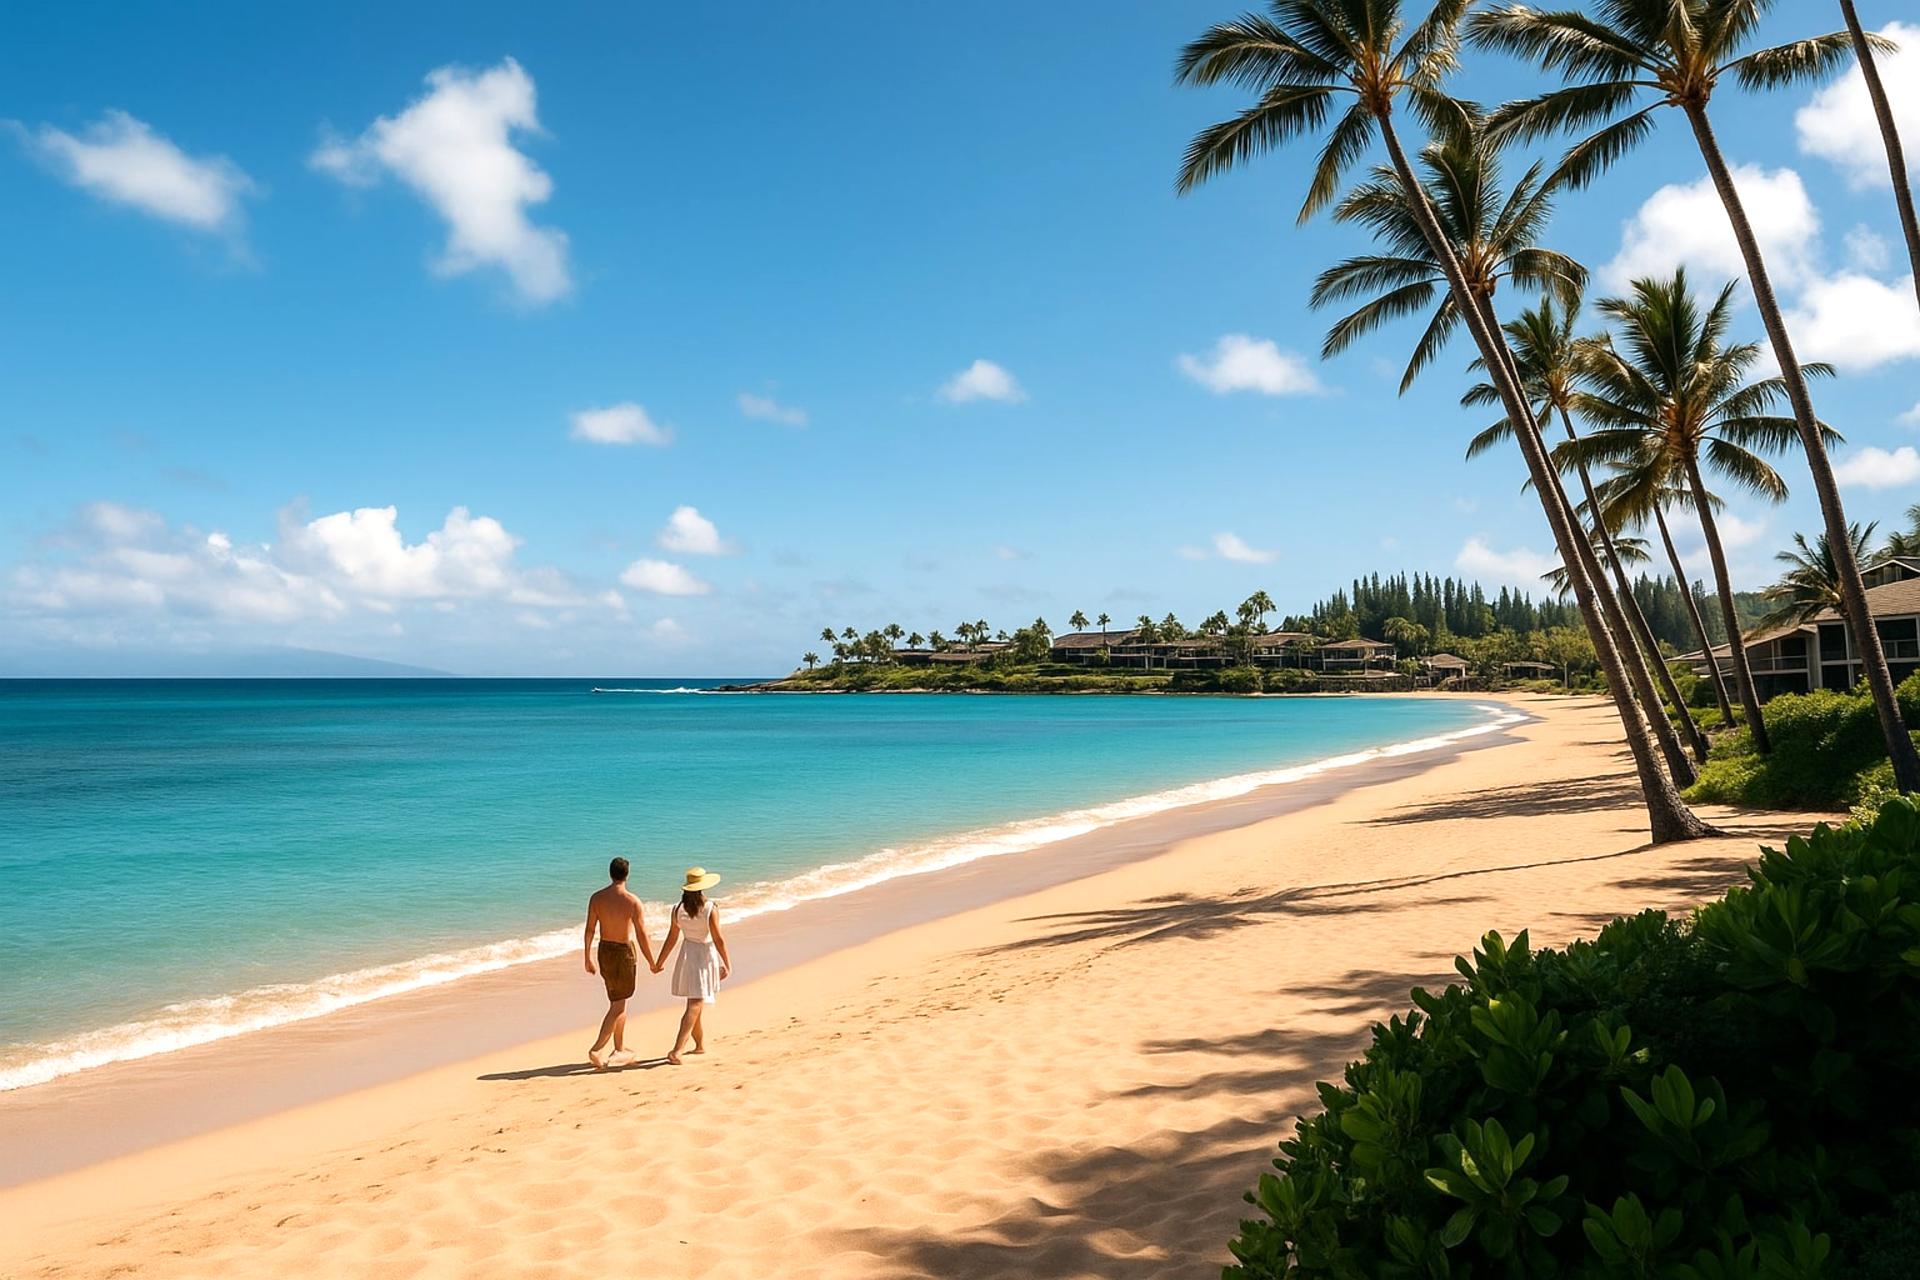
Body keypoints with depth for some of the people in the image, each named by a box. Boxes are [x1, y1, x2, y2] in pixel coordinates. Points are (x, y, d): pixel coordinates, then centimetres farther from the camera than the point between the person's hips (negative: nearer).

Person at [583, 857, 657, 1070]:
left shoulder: (596, 898, -3)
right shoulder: (632, 901, -16)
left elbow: (589, 930, 0)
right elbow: (642, 934, -12)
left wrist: (588, 958, 10)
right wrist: (652, 963, -3)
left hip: (604, 951, 5)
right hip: (625, 953, -5)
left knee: (619, 1002, 19)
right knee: (618, 1006, 3)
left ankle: (620, 1049, 26)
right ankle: (597, 1050, -7)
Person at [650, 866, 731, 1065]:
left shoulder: (678, 909, -5)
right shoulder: (709, 909, -18)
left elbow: (671, 939, 2)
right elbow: (719, 940, -14)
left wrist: (660, 962, 14)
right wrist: (727, 964, -4)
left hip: (687, 956, 5)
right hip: (706, 957, -5)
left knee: (696, 1004, 20)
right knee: (694, 1007, -4)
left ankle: (700, 1044, 32)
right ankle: (676, 1051, -12)